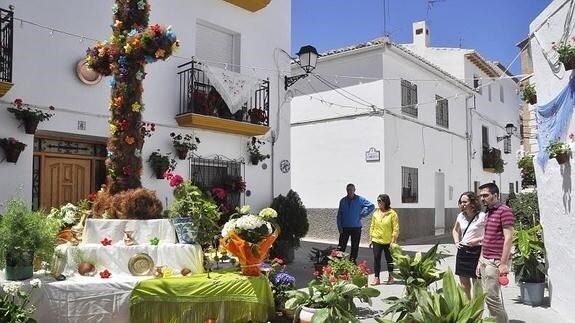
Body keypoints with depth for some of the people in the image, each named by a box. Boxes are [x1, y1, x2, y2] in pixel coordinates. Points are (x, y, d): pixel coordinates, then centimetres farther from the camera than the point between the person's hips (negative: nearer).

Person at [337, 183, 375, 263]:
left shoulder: (360, 200, -2)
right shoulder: (343, 201, 4)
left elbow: (371, 206, 2)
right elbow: (339, 215, 6)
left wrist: (363, 214, -3)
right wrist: (339, 226, -2)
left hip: (356, 227, -1)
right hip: (344, 228, 1)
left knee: (355, 247, 7)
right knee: (341, 247, -2)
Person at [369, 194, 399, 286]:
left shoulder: (392, 213, -8)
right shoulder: (376, 213, 5)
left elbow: (396, 228, -8)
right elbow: (372, 226, 10)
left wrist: (393, 241, -12)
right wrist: (370, 239, 7)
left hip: (388, 241, -3)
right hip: (377, 240, 3)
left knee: (389, 259, 10)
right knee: (376, 259, 0)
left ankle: (391, 277, 26)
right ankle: (376, 278, 7)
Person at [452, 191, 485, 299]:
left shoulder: (482, 216, -11)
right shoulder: (461, 216, 8)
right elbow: (455, 230, 25)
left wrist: (478, 240, -19)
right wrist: (456, 242, 10)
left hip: (475, 251, -6)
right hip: (462, 251, 6)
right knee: (464, 284, 13)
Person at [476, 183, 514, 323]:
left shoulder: (504, 211, -10)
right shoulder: (488, 213, 17)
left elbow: (508, 238, -16)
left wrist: (504, 264, -20)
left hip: (495, 262, -9)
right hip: (485, 260, 9)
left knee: (491, 297, -8)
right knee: (487, 295, 11)